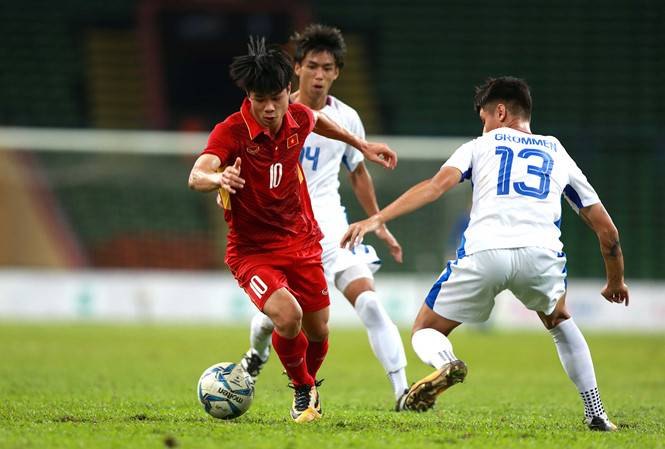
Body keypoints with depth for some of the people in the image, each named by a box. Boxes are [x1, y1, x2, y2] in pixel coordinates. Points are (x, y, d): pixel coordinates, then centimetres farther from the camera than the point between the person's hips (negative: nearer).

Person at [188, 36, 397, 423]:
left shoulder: (298, 119, -8)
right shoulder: (231, 131, -24)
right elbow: (197, 176, -41)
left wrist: (362, 145, 24)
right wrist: (218, 179, -62)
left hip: (301, 242, 5)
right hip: (252, 250, -5)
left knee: (318, 332, 9)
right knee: (288, 315, -27)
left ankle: (309, 383, 43)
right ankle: (303, 392, 1)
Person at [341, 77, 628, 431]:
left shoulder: (480, 146, 23)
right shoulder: (558, 155, 29)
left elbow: (438, 183, 2)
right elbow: (607, 231, 28)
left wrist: (376, 219, -4)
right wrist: (616, 281, 45)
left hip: (483, 253, -2)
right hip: (540, 253, 2)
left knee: (425, 332, 17)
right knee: (559, 321, 35)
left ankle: (445, 364, -21)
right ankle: (595, 414, 25)